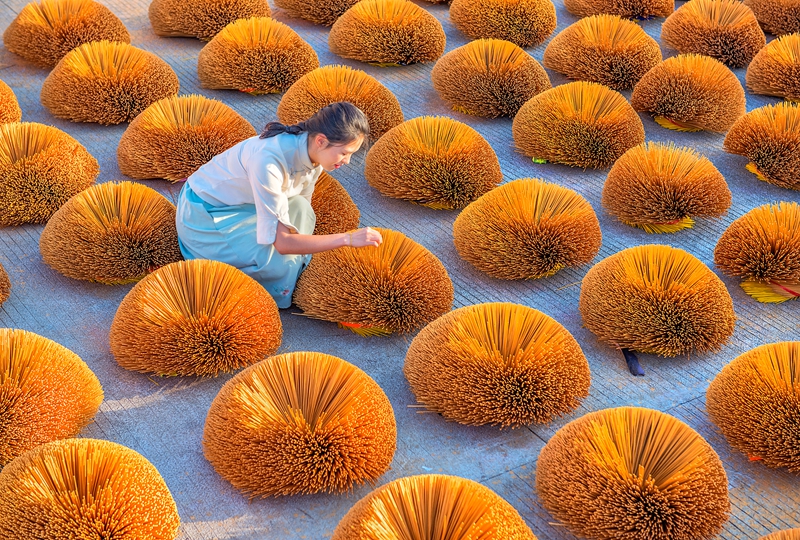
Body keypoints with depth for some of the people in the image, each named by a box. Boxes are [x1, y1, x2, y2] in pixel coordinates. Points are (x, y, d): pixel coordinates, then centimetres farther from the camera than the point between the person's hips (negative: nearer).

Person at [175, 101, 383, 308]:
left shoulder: (312, 152, -13)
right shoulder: (267, 160, -37)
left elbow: (302, 210, -2)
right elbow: (281, 241, -34)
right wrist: (348, 239, -34)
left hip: (242, 204, 8)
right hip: (205, 214, -8)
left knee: (299, 209, -18)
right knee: (282, 267, -25)